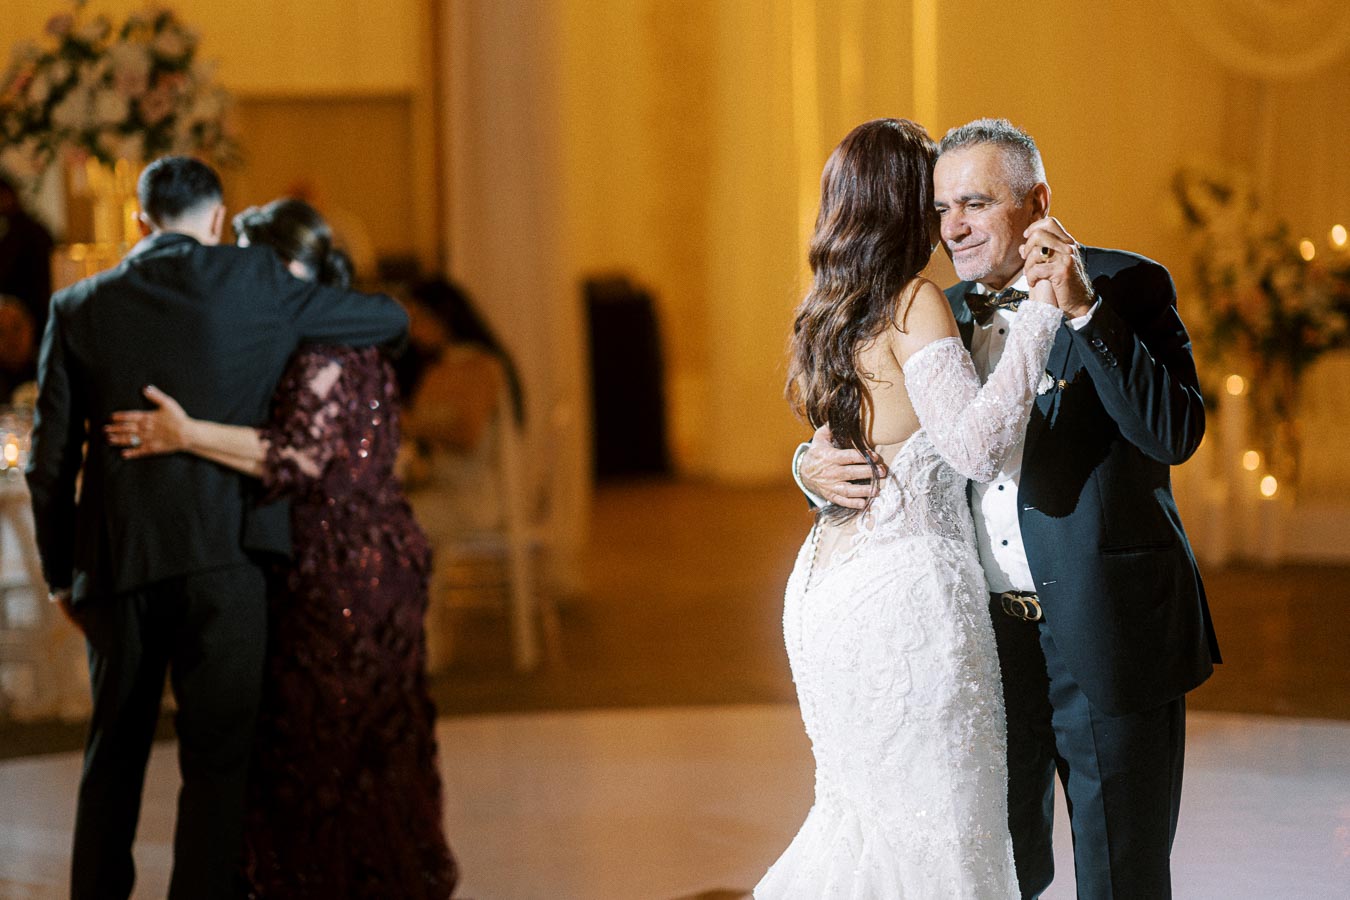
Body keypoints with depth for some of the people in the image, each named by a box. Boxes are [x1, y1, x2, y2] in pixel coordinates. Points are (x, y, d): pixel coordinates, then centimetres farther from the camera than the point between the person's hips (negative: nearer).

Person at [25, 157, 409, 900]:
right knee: (217, 756, 2)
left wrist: (60, 573, 17)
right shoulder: (253, 281, 0)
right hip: (223, 553, -3)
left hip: (117, 561, 3)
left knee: (113, 755, 16)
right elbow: (389, 319, 10)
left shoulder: (77, 308, 6)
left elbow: (50, 460, 6)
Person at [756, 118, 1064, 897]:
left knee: (863, 816, 17)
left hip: (822, 588, 9)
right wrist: (1042, 313, -24)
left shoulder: (830, 314, 14)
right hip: (906, 591, -8)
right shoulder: (916, 304, -11)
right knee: (942, 830, -2)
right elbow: (976, 446, -23)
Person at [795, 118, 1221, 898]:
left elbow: (1176, 432, -19)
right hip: (992, 638, 5)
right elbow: (885, 443, 18)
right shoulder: (945, 315, 11)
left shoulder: (1127, 287, -5)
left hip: (1107, 639, -5)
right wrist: (816, 463, -5)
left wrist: (1085, 308, -25)